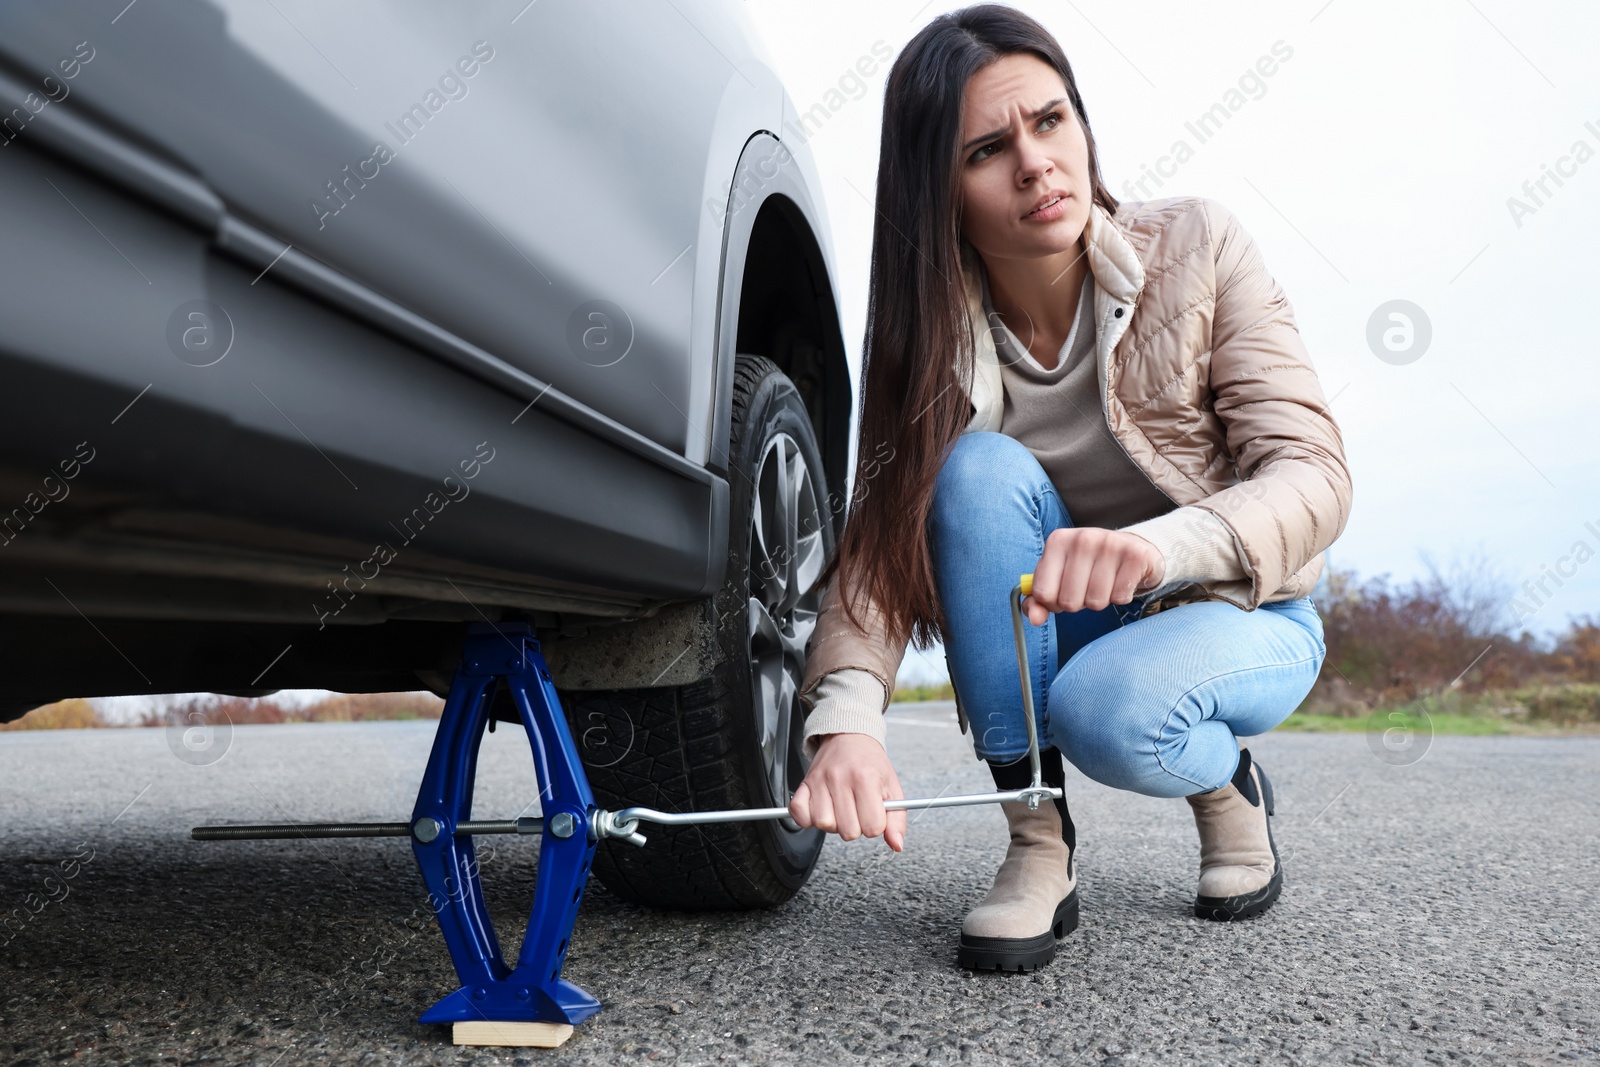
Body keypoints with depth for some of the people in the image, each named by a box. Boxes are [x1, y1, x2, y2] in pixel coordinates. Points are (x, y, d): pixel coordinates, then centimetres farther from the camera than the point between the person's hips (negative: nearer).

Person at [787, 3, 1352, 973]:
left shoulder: (1196, 247, -17)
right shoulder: (934, 335, -14)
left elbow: (1315, 471, -22)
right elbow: (880, 537, -22)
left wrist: (1160, 544, -44)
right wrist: (846, 716, -43)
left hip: (1243, 612, -2)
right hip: (1045, 632, 2)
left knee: (1109, 708, -36)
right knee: (978, 469, -29)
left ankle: (1229, 783, 3)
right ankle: (1038, 846, -18)